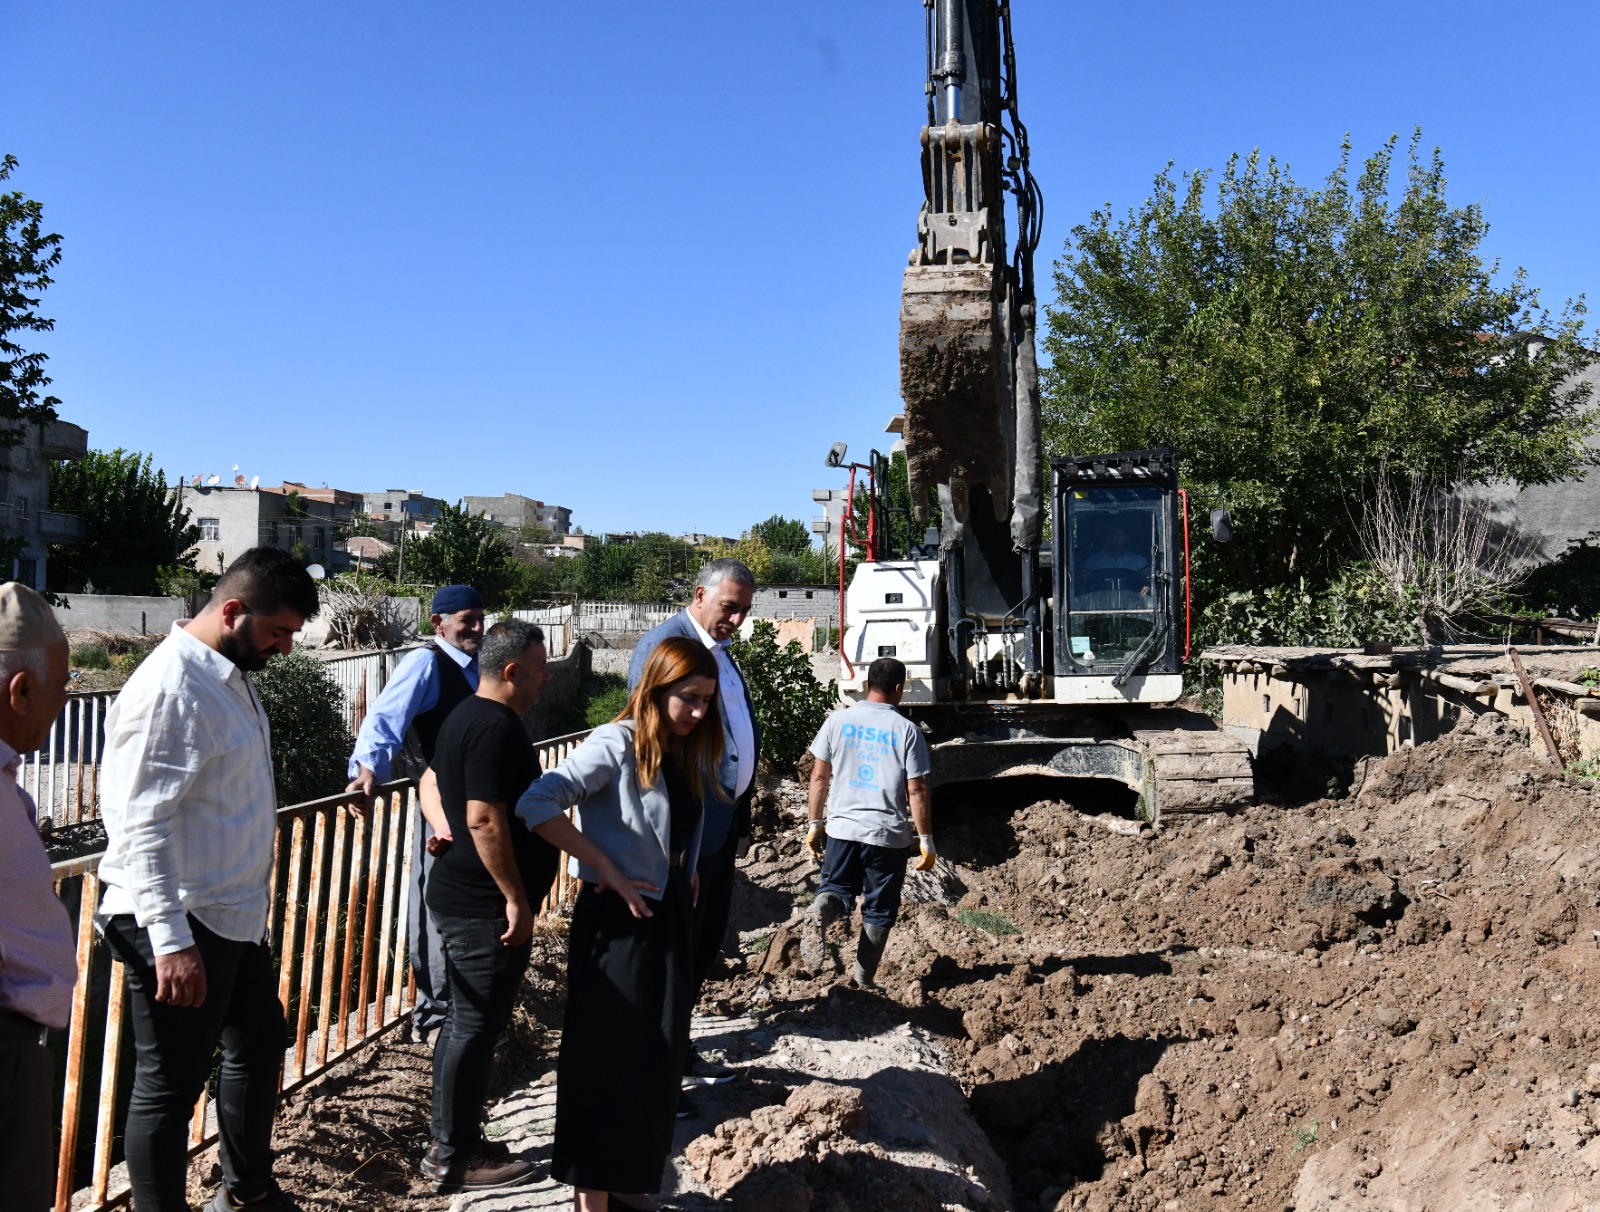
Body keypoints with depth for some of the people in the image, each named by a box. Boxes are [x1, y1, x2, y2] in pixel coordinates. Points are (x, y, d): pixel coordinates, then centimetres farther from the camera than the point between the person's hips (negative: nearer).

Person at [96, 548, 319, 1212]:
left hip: (235, 914, 11)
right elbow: (141, 826, -24)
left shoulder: (230, 676, 8)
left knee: (260, 1042, 23)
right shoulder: (170, 688, -21)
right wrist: (170, 941, -26)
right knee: (169, 1085, 3)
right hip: (180, 927, -10)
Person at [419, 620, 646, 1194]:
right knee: (476, 1026, 1)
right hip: (486, 908, -10)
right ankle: (455, 1157, 13)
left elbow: (432, 781, 25)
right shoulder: (497, 727, -21)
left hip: (458, 895, 10)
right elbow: (486, 820, -26)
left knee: (466, 1022, 18)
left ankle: (452, 1143, 29)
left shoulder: (467, 718, 12)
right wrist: (517, 900, -21)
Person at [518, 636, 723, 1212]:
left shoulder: (691, 752, 6)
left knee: (659, 1054, 17)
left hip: (672, 913, 8)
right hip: (619, 917, -8)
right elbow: (536, 803, -28)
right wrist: (603, 870, -22)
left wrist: (688, 869, 8)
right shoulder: (616, 745, -17)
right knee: (607, 1057, 4)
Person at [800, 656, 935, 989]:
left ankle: (818, 915, -14)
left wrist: (815, 824, 15)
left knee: (836, 889, 18)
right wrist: (927, 841, 1)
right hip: (889, 836, -2)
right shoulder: (907, 730, -7)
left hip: (842, 828, 2)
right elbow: (916, 791, -7)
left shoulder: (838, 721, 1)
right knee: (879, 910, 12)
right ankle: (864, 980, 14)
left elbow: (819, 777, 5)